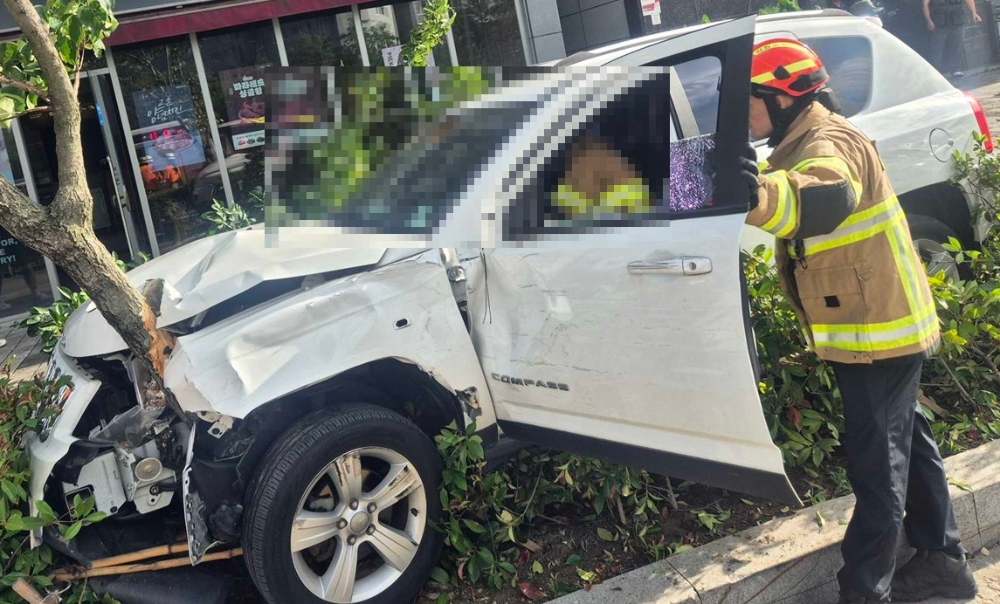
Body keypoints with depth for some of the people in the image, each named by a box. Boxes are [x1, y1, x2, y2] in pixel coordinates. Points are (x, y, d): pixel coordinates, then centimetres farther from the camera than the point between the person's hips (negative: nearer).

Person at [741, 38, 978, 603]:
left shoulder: (829, 144, -23)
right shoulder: (805, 142, 11)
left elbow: (825, 199, -47)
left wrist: (760, 191, -66)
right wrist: (748, 173, 9)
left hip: (878, 328, -11)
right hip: (882, 323, 11)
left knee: (877, 459, -3)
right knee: (905, 441, 19)